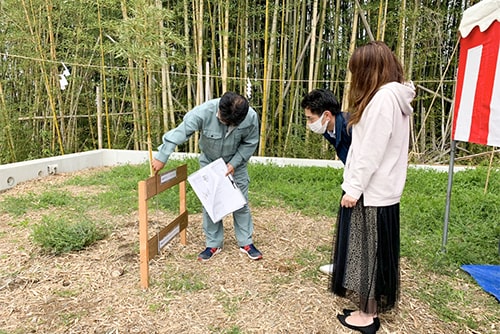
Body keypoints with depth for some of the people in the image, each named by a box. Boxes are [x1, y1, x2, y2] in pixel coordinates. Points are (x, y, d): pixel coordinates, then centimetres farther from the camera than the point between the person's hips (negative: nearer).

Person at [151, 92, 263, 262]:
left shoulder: (251, 117, -29)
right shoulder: (203, 112, -34)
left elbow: (250, 143, -12)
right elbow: (179, 132, -29)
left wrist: (234, 163, -21)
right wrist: (161, 157, -27)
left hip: (235, 163, 0)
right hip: (209, 162, 0)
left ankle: (246, 242, 21)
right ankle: (213, 244, 18)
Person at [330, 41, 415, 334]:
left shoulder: (383, 97, -19)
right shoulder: (397, 96, 12)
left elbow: (372, 151, -22)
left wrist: (354, 188, -17)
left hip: (371, 191, -10)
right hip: (381, 189, 10)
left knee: (368, 250, 3)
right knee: (374, 250, 18)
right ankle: (372, 306, 34)